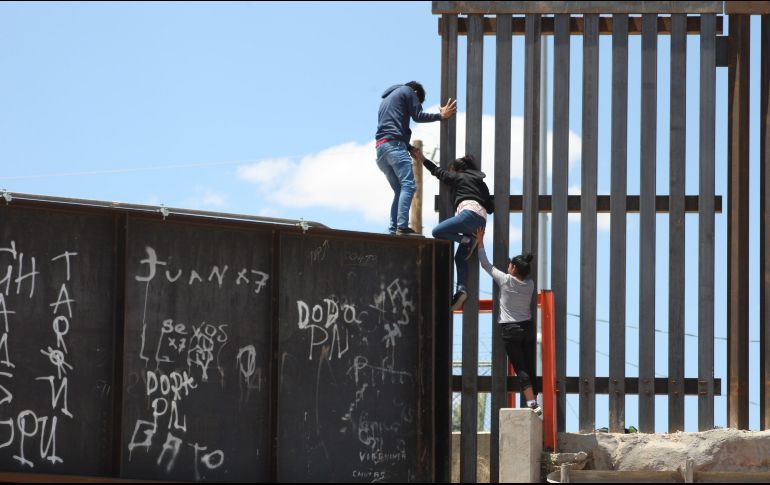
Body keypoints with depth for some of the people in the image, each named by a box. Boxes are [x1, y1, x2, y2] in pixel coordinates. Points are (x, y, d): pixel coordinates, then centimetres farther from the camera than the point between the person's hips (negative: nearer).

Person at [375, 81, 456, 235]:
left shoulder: (386, 99, 34)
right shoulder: (408, 91, 11)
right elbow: (418, 116, 1)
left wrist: (411, 148, 23)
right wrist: (441, 115, 10)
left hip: (380, 147, 9)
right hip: (394, 144, -9)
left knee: (399, 190, 10)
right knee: (408, 185, -17)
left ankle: (393, 229, -2)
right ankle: (402, 227, -32)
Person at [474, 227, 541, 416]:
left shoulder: (505, 280, -10)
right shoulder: (530, 285, 1)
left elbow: (486, 265, -2)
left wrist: (480, 243, 7)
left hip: (510, 329, -4)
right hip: (528, 327, 4)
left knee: (521, 369, -9)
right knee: (530, 368, 6)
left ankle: (533, 404, -19)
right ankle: (534, 404, 6)